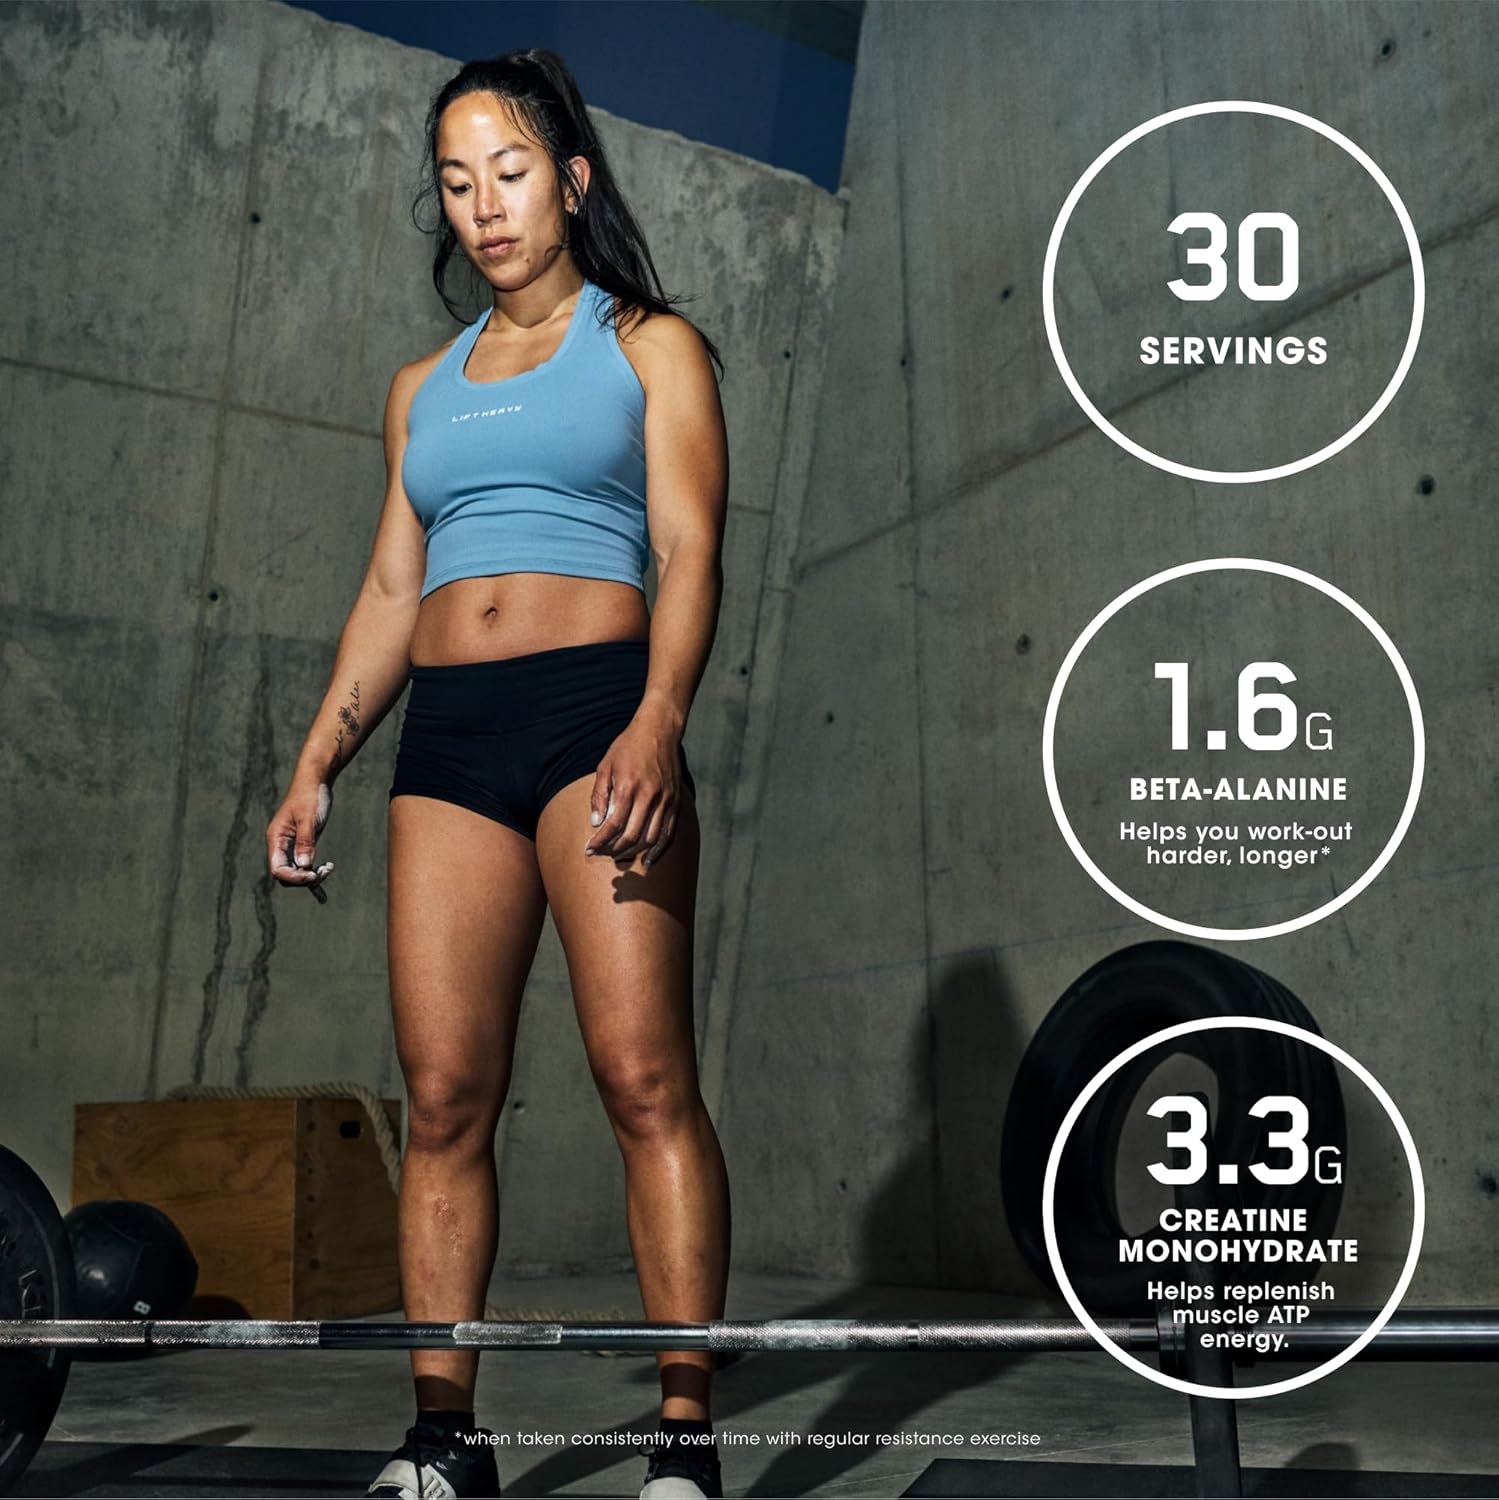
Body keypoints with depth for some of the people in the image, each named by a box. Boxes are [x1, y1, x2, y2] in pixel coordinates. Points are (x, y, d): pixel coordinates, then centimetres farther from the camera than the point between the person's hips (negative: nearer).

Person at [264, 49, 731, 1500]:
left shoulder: (650, 345, 11)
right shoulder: (424, 388, 24)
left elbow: (689, 551, -1)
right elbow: (390, 591, 21)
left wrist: (658, 719, -18)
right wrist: (317, 761, 10)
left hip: (597, 710, -4)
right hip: (448, 739, 5)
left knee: (643, 1074, -12)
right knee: (442, 1097, 0)